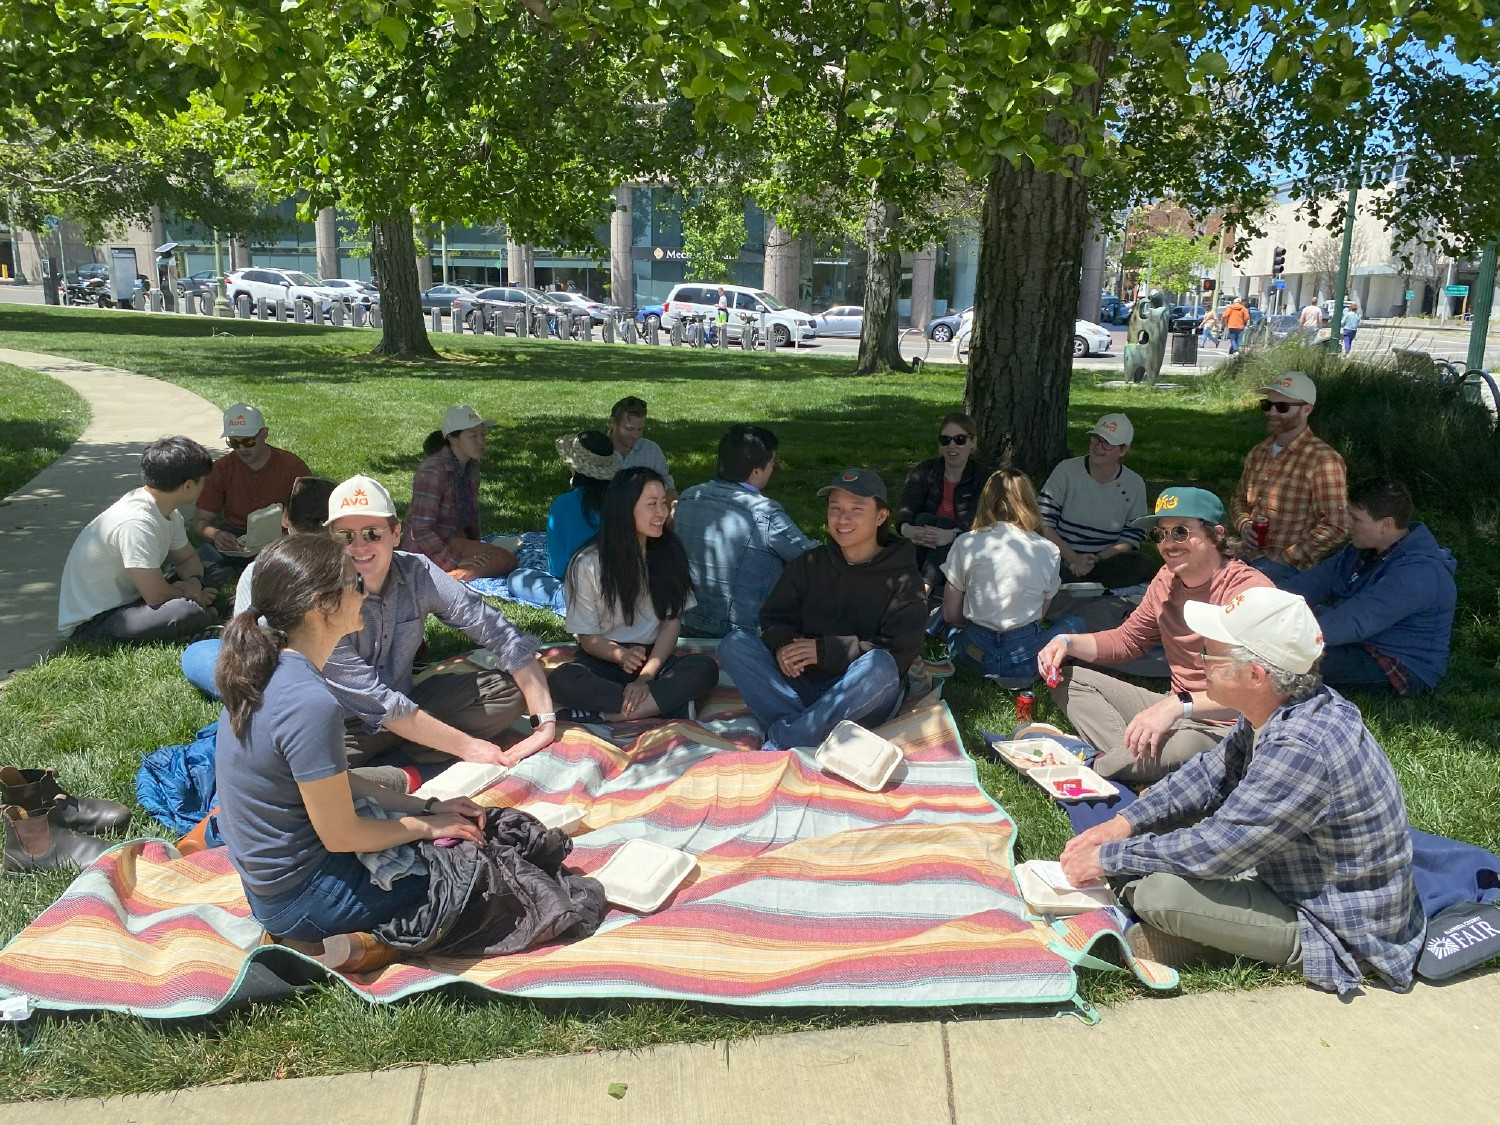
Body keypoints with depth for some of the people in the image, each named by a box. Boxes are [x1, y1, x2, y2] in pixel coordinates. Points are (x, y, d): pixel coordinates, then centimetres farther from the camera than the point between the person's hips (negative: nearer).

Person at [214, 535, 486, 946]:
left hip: (267, 881, 8)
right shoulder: (310, 704, -30)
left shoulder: (267, 673, -1)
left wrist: (426, 807, 5)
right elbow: (341, 835, -22)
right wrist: (428, 826, -7)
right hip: (303, 898, -8)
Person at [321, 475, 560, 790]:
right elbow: (374, 700, -24)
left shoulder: (417, 573, -12)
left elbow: (502, 634, -10)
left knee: (509, 687, -7)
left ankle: (404, 763, -16)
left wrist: (546, 723, -17)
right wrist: (464, 745, -22)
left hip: (404, 709, 5)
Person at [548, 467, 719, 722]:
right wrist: (620, 655, -27)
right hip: (603, 661, -2)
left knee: (705, 668, -29)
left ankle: (607, 715, -28)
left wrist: (646, 676, -19)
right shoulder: (587, 563, -7)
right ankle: (669, 702, -28)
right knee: (562, 680, -34)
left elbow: (672, 622, -3)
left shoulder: (669, 552, 0)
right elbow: (588, 637, -4)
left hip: (653, 658, 2)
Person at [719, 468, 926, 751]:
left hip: (862, 698, -3)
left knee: (879, 665, -36)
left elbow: (900, 652, -10)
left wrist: (826, 650, -19)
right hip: (802, 686, 4)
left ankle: (780, 742, -33)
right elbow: (774, 617, 10)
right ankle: (806, 727, -33)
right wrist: (782, 645, -16)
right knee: (734, 644, -15)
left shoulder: (903, 579, 0)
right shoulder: (808, 565, 14)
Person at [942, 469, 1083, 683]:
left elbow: (950, 615, 2)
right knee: (1075, 624, 27)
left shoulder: (964, 543, -3)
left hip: (976, 654, 2)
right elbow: (1040, 615, 7)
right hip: (1026, 657, -2)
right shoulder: (1047, 550, -3)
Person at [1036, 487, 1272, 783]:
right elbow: (1127, 639, 17)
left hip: (1225, 727, -8)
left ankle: (1091, 768, -16)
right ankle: (1134, 759, -19)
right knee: (1069, 680, 2)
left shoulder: (1249, 589, -21)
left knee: (1185, 746, -42)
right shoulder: (1167, 579, 4)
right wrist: (1067, 643, 0)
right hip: (1174, 712, 8)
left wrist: (1177, 705, -43)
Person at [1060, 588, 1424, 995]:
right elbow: (1209, 775, 8)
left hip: (1341, 933, -9)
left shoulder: (1301, 748, -35)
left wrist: (1108, 857, -17)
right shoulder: (1281, 708, -5)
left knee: (1158, 892, -25)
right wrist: (1124, 822, -2)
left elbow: (1214, 850, -29)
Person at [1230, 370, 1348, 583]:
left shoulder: (1323, 460, -12)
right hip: (1247, 558, 7)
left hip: (1284, 567, -7)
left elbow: (1334, 527, -16)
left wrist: (1288, 558, -13)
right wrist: (1244, 525, 4)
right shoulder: (1258, 453, 11)